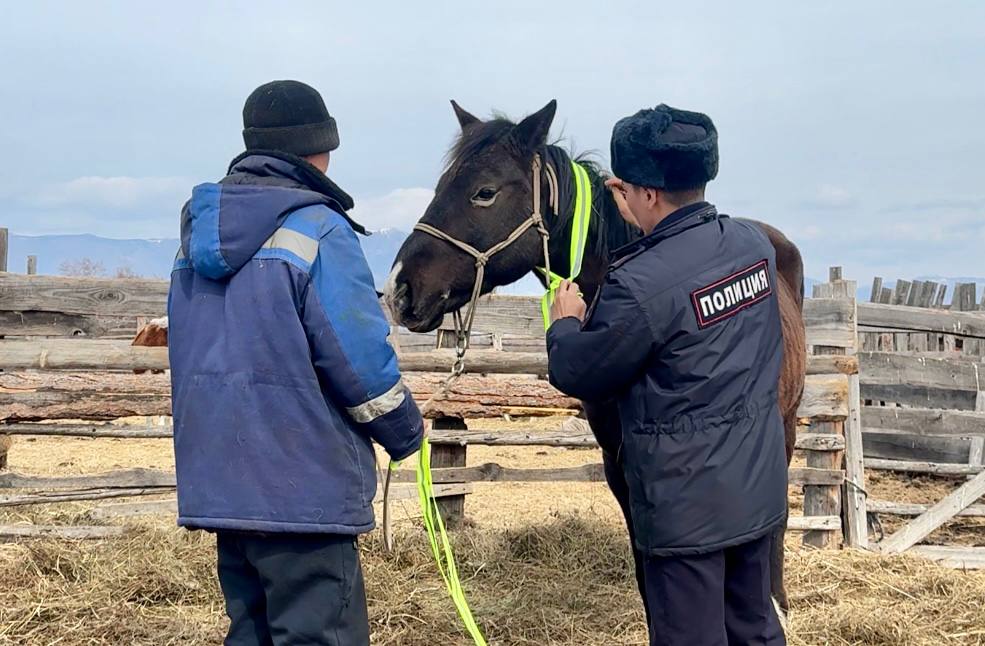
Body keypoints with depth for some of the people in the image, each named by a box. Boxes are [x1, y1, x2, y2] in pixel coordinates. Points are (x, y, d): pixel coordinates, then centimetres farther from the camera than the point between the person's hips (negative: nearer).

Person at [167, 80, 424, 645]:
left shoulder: (199, 232, 12)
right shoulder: (319, 229, -13)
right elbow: (362, 358, -15)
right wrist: (408, 433, 2)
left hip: (215, 483, 8)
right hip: (303, 487, -8)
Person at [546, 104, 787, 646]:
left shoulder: (639, 284, -26)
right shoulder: (755, 243, -3)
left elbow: (577, 376, -11)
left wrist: (565, 324, 8)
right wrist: (649, 226, 18)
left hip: (689, 505, -7)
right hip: (761, 487, 7)